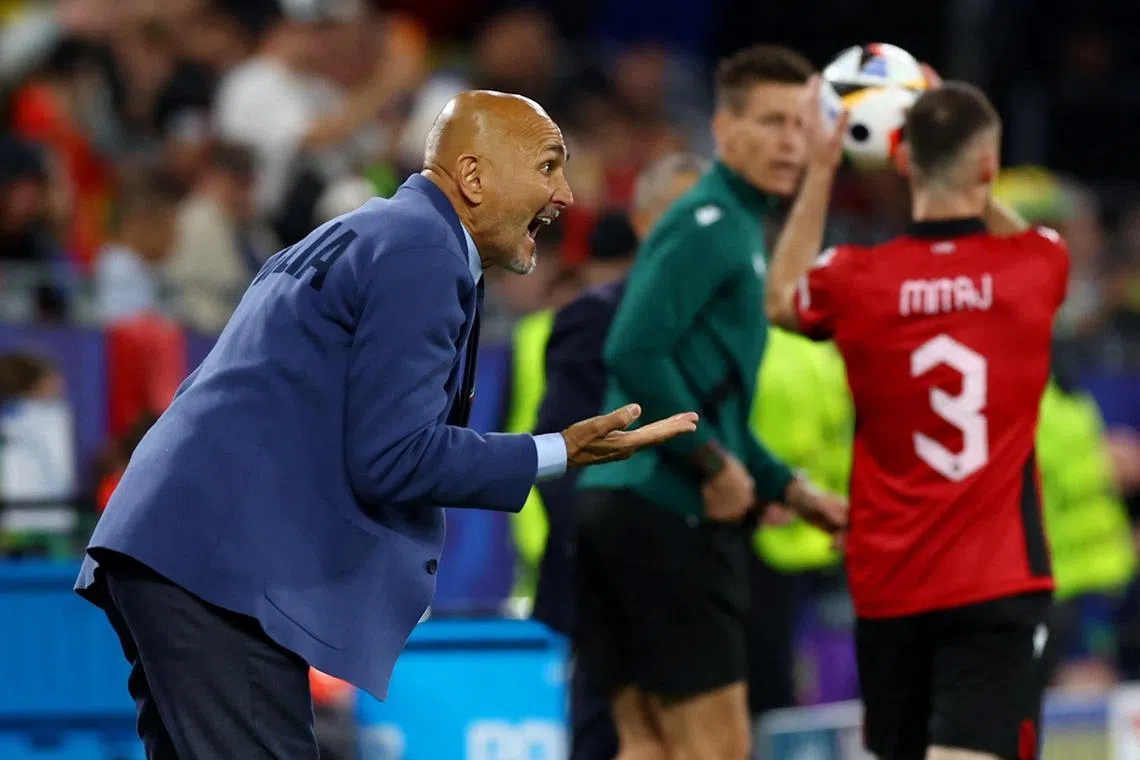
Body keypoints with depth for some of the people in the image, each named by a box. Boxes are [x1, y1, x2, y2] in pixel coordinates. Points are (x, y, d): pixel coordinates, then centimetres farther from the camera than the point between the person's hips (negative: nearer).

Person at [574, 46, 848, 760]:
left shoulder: (740, 227, 20)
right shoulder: (710, 224, -10)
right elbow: (634, 355, -22)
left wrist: (788, 488, 20)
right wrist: (715, 463, -15)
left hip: (622, 504, 10)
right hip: (667, 512, -10)